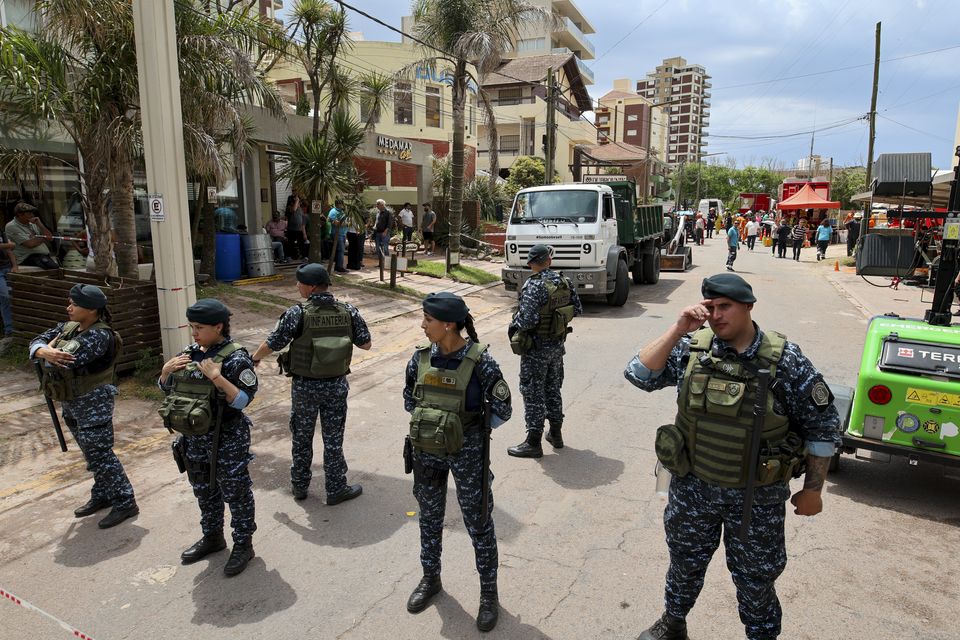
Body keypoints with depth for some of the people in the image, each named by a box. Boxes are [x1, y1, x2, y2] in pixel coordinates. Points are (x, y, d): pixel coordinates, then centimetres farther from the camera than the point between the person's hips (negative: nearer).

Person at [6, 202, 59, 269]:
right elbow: (30, 244, -16)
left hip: (45, 255, 8)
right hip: (28, 258, -8)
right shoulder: (12, 226, -4)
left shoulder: (32, 223, 18)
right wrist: (43, 238, 2)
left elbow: (50, 237, 13)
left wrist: (39, 224, 2)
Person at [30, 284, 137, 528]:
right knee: (92, 453, 19)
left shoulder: (99, 336, -24)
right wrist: (45, 351, -20)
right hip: (71, 403, 9)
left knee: (100, 454, -5)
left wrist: (52, 352, -7)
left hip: (93, 403, -9)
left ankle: (125, 503, 5)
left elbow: (65, 362, -30)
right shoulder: (69, 327, 5)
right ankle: (102, 495, 34)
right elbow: (37, 341, 4)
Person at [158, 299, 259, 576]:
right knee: (204, 491, 22)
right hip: (194, 438, 7)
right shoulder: (190, 353, 2)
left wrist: (217, 377, -32)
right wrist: (166, 370, -8)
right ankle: (212, 537, 42)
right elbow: (166, 388, 13)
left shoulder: (235, 358, -18)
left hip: (227, 439, -7)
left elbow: (244, 400, -22)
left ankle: (244, 545, 24)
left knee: (236, 493, 8)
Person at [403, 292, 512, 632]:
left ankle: (489, 593, 30)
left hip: (467, 453, -4)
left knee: (478, 522, 10)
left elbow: (502, 409, -9)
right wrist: (429, 422, 3)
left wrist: (470, 429, -6)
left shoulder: (479, 361, -19)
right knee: (430, 517, 20)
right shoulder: (421, 357, -6)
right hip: (427, 450, 5)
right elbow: (409, 399, 11)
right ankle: (430, 578, 44)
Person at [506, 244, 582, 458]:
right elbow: (577, 310, 7)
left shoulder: (533, 286, -22)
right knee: (553, 389, 20)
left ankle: (533, 443, 9)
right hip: (558, 345, 7)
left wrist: (513, 324, -7)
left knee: (533, 394, 2)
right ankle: (556, 434, 32)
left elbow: (527, 321, -28)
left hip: (536, 348, -7)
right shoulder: (564, 281, 0)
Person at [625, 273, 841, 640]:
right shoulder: (692, 348, -9)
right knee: (685, 564, 23)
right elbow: (640, 375, -16)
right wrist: (678, 331, -23)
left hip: (758, 497, -2)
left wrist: (812, 490, -3)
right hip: (692, 487, 3)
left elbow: (822, 426, -6)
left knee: (755, 579, 17)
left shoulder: (785, 361, -15)